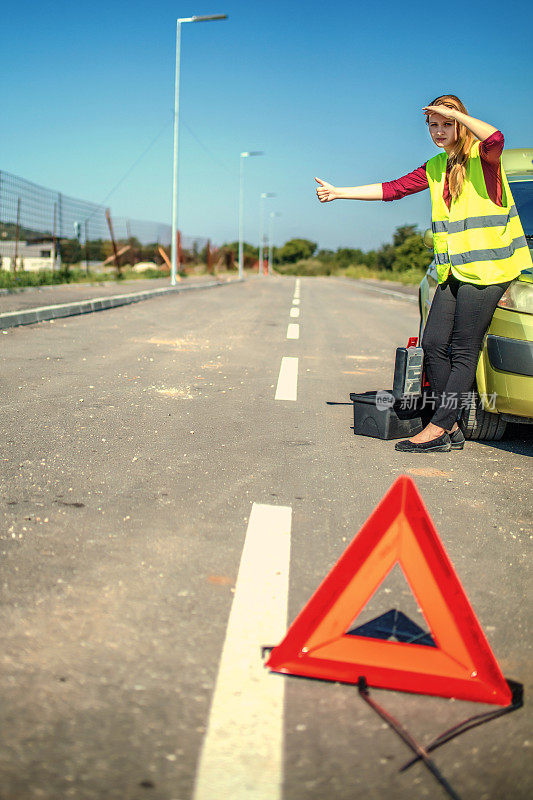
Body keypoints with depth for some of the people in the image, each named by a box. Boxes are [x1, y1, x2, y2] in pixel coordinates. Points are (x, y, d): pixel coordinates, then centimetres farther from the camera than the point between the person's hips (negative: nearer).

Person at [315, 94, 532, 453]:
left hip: (486, 266, -7)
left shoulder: (482, 156, -3)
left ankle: (438, 429, -3)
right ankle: (452, 429, 7)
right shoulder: (435, 168, 17)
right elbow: (393, 189, 20)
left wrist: (455, 113, -18)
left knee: (463, 352, -6)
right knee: (433, 345, 0)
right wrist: (340, 193, 19)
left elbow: (495, 139, -28)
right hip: (454, 270, 7)